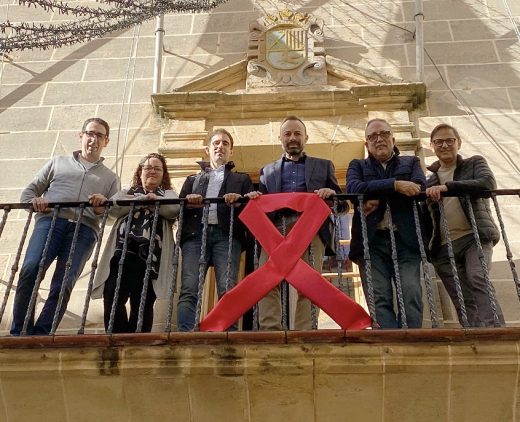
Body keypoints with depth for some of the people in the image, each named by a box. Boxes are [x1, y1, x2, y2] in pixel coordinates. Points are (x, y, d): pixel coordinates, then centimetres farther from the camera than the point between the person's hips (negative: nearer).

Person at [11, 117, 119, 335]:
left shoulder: (110, 177, 28)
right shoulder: (58, 162, 27)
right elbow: (29, 191, 23)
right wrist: (35, 201, -1)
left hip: (84, 229, 1)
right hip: (50, 221, 0)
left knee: (63, 285, -18)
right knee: (30, 270, -24)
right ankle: (18, 333, -16)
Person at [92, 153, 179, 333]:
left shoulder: (168, 194, 23)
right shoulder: (127, 193, 29)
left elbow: (173, 210, -1)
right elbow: (113, 207, 5)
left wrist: (153, 200, -12)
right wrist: (142, 199, -2)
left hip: (150, 254, -2)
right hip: (123, 251, 2)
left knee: (142, 304, -7)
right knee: (112, 298, -13)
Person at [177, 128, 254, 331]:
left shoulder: (241, 179, 31)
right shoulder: (193, 180, 34)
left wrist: (240, 200, -8)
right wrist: (188, 201, -4)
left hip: (227, 235, -1)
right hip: (195, 234, 1)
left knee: (228, 289, -21)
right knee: (189, 290, -19)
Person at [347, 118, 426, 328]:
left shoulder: (411, 163, 20)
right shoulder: (358, 166, 19)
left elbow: (419, 187, -2)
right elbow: (354, 188, -4)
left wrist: (378, 198, -10)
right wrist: (395, 185, -13)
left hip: (405, 240, 0)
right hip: (371, 242, 0)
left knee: (411, 295, -14)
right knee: (380, 300, -11)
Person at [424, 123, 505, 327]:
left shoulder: (474, 163, 13)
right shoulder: (430, 181, 21)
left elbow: (488, 182, -10)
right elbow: (427, 218, 23)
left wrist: (447, 186, -20)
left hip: (475, 236, -3)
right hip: (444, 247, 3)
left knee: (477, 279, -28)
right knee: (464, 303, -5)